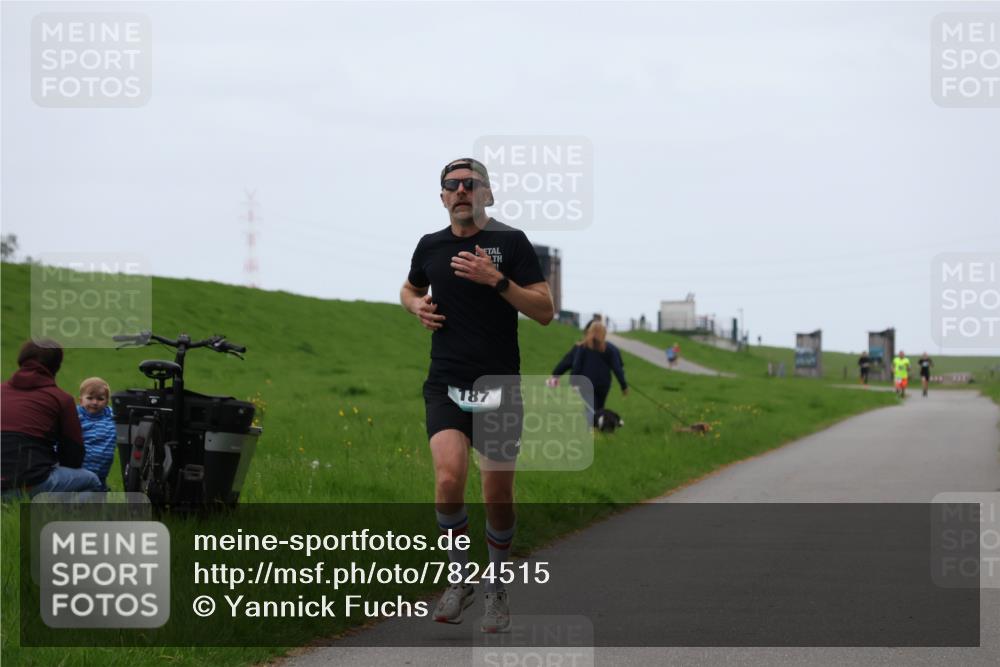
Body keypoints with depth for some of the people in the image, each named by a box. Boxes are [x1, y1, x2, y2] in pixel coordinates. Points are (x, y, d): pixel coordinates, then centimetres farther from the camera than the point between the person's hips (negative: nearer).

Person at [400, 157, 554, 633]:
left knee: (497, 495, 4)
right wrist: (417, 305, 5)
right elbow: (409, 290, 28)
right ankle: (460, 579, 1)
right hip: (446, 385, 1)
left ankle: (497, 592, 24)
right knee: (449, 480, -19)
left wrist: (497, 280, -21)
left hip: (500, 386, -1)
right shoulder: (430, 246, 8)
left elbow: (545, 311, -8)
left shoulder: (511, 242, -3)